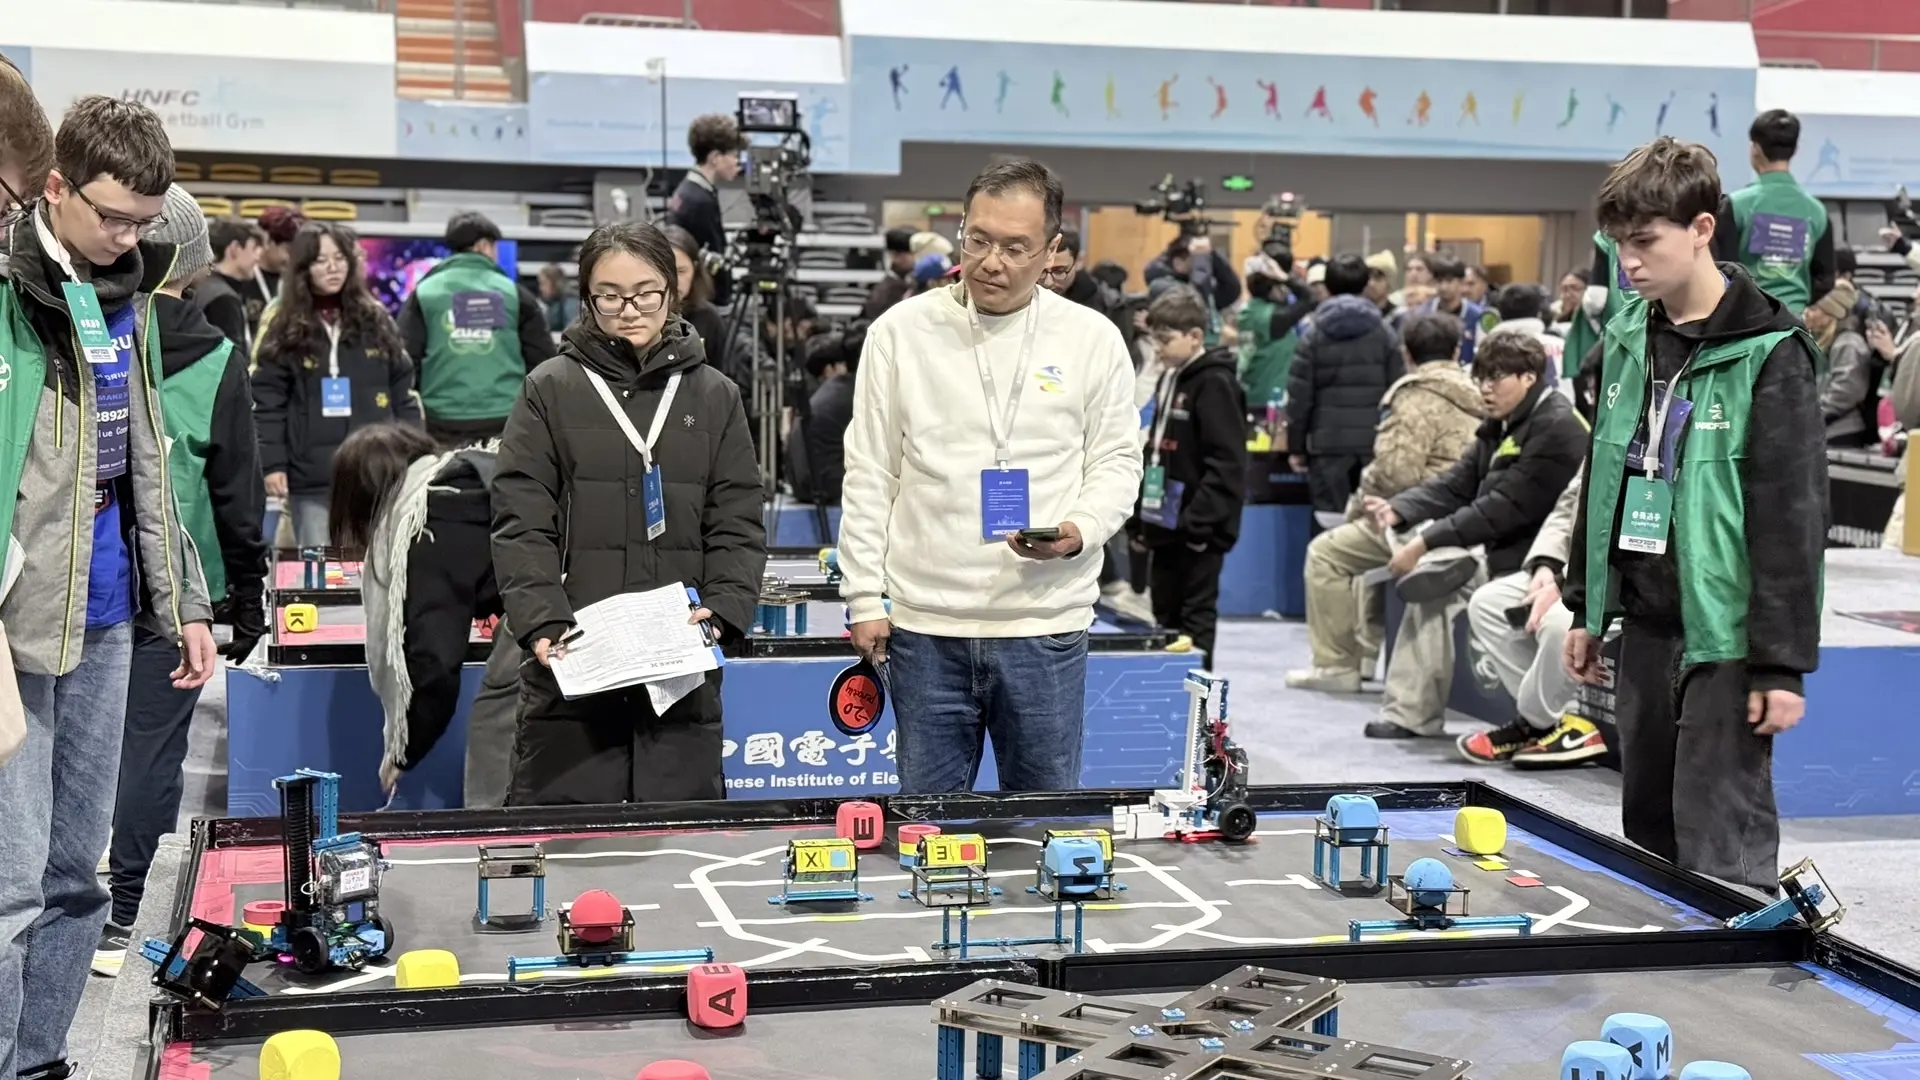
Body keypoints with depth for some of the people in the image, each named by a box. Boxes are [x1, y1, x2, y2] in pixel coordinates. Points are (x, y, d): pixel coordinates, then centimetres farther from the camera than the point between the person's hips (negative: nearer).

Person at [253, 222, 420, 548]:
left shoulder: (376, 320, 9)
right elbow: (266, 402, 0)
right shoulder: (284, 329, 3)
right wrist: (271, 463, -8)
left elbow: (404, 394, 11)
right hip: (312, 477, -2)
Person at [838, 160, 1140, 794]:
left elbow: (1117, 462, 7)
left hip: (1047, 626, 0)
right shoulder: (901, 332, 3)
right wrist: (864, 599, 1)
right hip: (925, 625, 0)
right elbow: (868, 478, 5)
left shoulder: (1093, 339, 3)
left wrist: (1080, 531, -14)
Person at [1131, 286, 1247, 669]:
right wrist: (1142, 515, 16)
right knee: (1165, 615, 15)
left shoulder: (1215, 384, -13)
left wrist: (1200, 521, -21)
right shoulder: (1170, 379, 13)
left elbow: (1226, 463, -19)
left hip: (1198, 530, -9)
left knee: (1195, 618, -1)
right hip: (1167, 523, 9)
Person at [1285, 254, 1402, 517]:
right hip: (1376, 444, 1)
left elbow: (1299, 396, -1)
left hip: (1328, 443, -1)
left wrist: (1296, 447, 6)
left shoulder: (1314, 335, 1)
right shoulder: (1383, 333, 4)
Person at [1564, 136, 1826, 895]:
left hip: (1724, 634, -7)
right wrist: (1586, 609, 16)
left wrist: (1784, 661, -15)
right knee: (1649, 835, 14)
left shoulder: (1769, 353, -12)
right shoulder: (1628, 337, 9)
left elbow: (1793, 513, -13)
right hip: (1646, 625, 7)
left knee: (1722, 854, -5)